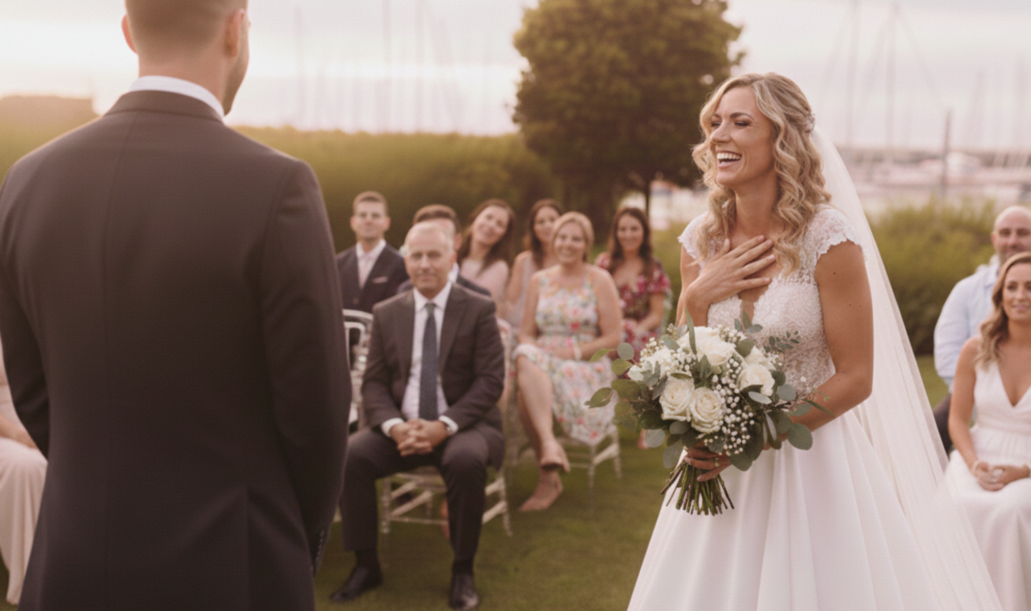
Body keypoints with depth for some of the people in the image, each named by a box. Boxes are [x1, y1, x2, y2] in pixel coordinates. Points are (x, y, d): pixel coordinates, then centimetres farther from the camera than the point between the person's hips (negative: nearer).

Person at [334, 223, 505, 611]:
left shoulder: (479, 310, 1)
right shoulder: (386, 314, 9)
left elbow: (490, 381, -7)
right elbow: (374, 383, 6)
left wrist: (444, 426, -20)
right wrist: (394, 426, -15)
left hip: (463, 425, -3)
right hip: (401, 426, 3)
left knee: (466, 460, -36)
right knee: (349, 456, -24)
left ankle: (462, 571, -16)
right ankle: (366, 565, -8)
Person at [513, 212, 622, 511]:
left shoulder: (599, 280, 3)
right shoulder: (539, 280, 15)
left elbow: (612, 338, -2)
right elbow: (526, 333, 14)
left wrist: (574, 352, -14)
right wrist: (534, 352, -9)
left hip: (587, 369, -3)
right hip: (543, 361, 3)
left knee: (527, 390, -34)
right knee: (526, 359, -35)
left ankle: (549, 477, -30)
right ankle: (549, 444, -45)